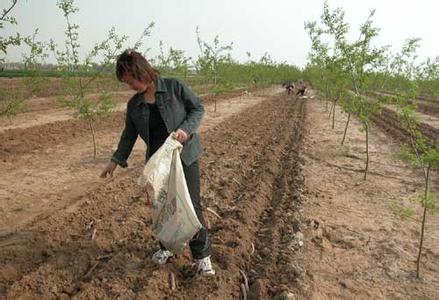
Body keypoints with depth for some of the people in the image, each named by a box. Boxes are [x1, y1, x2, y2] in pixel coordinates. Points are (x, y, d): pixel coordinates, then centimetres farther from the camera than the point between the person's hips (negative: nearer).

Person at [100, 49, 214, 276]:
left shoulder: (174, 87, -8)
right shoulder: (133, 105, 5)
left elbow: (198, 108, -4)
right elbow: (129, 135, 14)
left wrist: (185, 129, -20)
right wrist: (116, 160, 12)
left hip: (185, 156, -4)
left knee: (191, 206, -4)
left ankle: (202, 255, 11)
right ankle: (167, 246, 33)